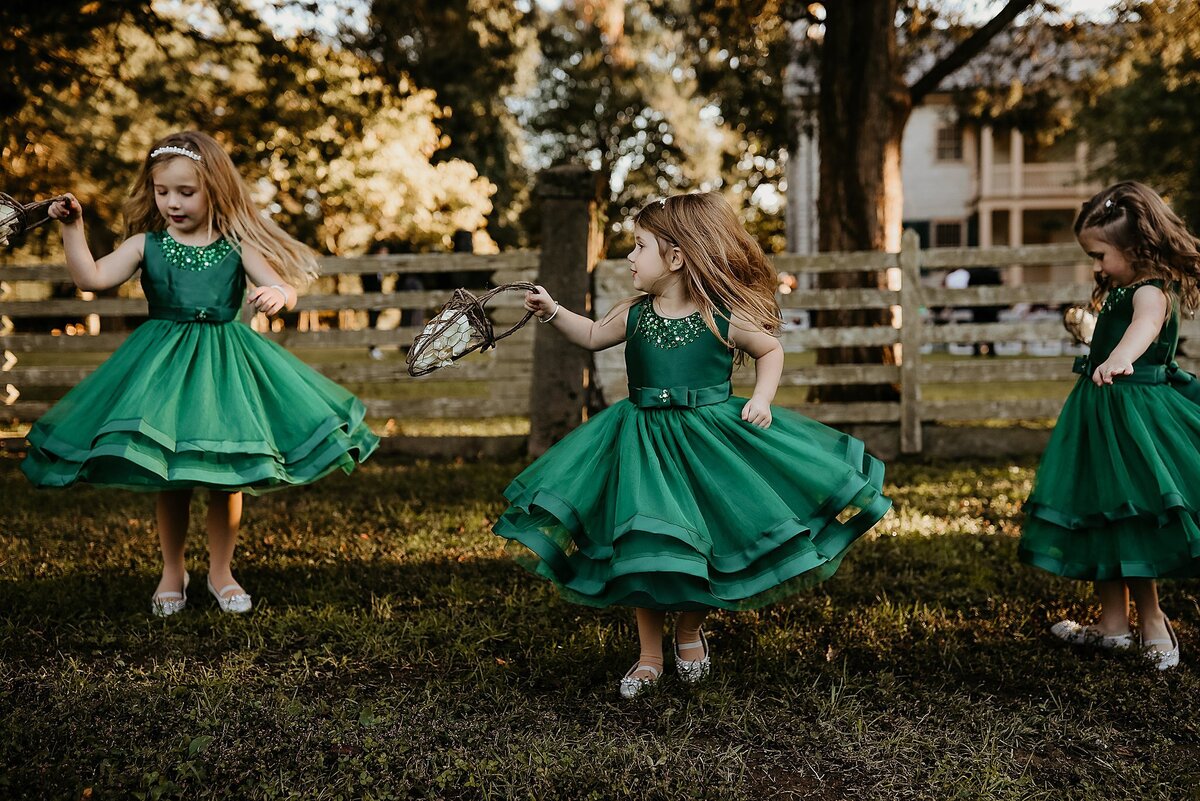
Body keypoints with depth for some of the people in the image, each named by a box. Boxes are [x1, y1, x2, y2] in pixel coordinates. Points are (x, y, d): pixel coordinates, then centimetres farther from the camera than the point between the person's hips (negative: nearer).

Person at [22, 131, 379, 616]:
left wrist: (278, 293, -32)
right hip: (163, 367, 0)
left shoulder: (236, 247, -2)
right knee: (169, 477, 8)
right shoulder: (145, 244, -1)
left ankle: (221, 571, 25)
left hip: (223, 365, 0)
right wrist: (72, 229, -19)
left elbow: (285, 288, -9)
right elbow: (92, 278, -9)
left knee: (226, 476, 6)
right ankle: (172, 571, 26)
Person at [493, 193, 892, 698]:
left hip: (711, 441, -2)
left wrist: (762, 397, -6)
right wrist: (552, 311, 9)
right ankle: (650, 657, 19)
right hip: (644, 444, 2)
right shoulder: (633, 315, 1)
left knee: (713, 549, 1)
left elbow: (771, 350, 8)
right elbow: (592, 336, 21)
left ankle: (690, 629, 32)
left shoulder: (725, 319, -9)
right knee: (643, 554, 0)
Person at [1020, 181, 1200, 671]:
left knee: (1128, 522, -8)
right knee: (1101, 518, 15)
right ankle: (1113, 622, 24)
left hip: (1132, 417, -11)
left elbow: (1146, 324, -45)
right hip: (1104, 413, 11)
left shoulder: (1151, 291, -19)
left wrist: (1119, 358, -62)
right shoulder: (1123, 293, 13)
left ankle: (1152, 623, 3)